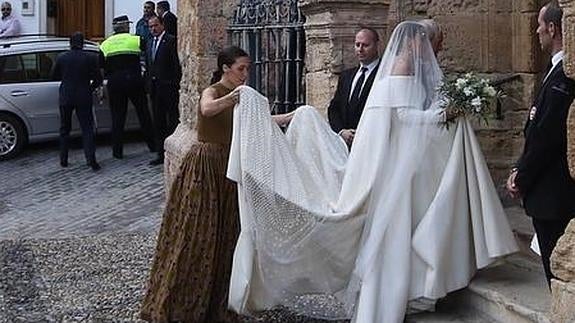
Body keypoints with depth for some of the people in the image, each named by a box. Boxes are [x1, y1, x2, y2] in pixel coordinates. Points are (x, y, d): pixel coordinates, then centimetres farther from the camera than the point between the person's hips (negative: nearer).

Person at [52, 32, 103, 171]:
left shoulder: (61, 57, -2)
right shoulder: (90, 58, -6)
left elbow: (54, 76, 9)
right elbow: (98, 79, -3)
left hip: (65, 98, 1)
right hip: (84, 98, -1)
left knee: (65, 129, 14)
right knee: (87, 128, 2)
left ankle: (63, 160, 16)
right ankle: (91, 158, -12)